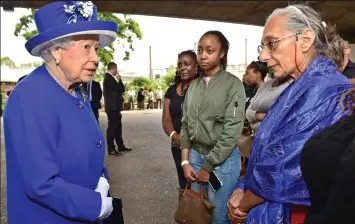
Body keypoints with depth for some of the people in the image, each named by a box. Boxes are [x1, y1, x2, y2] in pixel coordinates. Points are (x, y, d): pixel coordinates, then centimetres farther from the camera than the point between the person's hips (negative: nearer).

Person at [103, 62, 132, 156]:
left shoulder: (109, 77, 14)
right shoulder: (109, 78, -17)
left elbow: (117, 89, 18)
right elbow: (121, 89, -18)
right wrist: (119, 79, -4)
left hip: (114, 106, 10)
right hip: (112, 107, -10)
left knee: (117, 127, 15)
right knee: (112, 127, -4)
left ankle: (121, 146, 24)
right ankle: (111, 149, 3)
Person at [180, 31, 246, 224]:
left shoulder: (233, 85, -10)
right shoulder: (194, 85, 6)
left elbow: (232, 131, -14)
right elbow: (185, 124, 9)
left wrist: (207, 167, -11)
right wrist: (185, 161, 2)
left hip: (222, 159, -4)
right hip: (195, 155, 5)